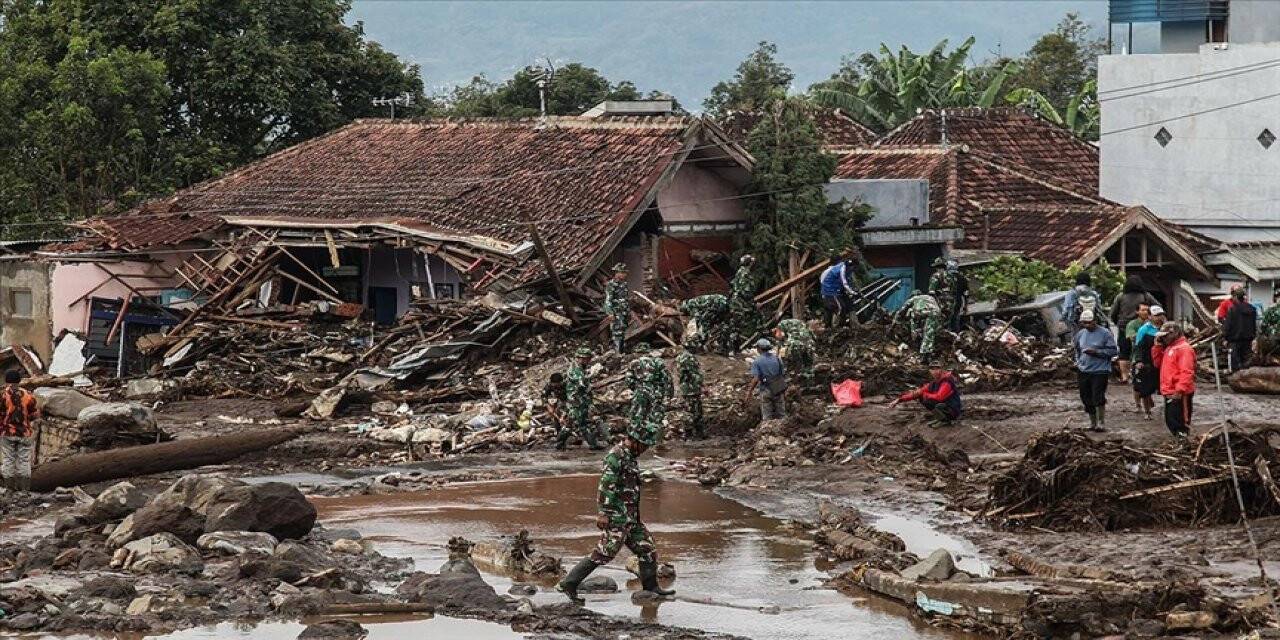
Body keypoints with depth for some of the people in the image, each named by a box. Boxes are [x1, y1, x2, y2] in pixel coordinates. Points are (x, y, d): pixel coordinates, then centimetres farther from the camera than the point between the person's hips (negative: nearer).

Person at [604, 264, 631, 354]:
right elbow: (608, 300, -14)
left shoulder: (625, 285, 15)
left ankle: (623, 349, 16)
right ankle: (617, 351, -13)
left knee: (623, 332, 11)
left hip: (624, 313, 8)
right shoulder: (611, 285, -10)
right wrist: (610, 313, -21)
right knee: (617, 332, -12)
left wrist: (629, 313, 21)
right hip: (616, 313, -8)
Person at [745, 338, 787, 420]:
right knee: (781, 414, 12)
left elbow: (755, 379, -17)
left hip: (766, 391, -3)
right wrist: (784, 388, 16)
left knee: (767, 416, 8)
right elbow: (783, 373, 4)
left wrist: (749, 391, -6)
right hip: (778, 390, 3)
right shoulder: (777, 358, 1)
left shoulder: (756, 361, -11)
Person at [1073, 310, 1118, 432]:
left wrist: (1096, 352, -17)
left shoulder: (1105, 334, -6)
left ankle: (1102, 423, 0)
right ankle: (1093, 422, 22)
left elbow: (1114, 351, -8)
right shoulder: (1081, 334, 11)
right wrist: (1078, 361, 9)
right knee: (1086, 399, 9)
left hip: (1100, 371, -6)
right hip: (1083, 371, 6)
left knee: (1098, 398, -12)